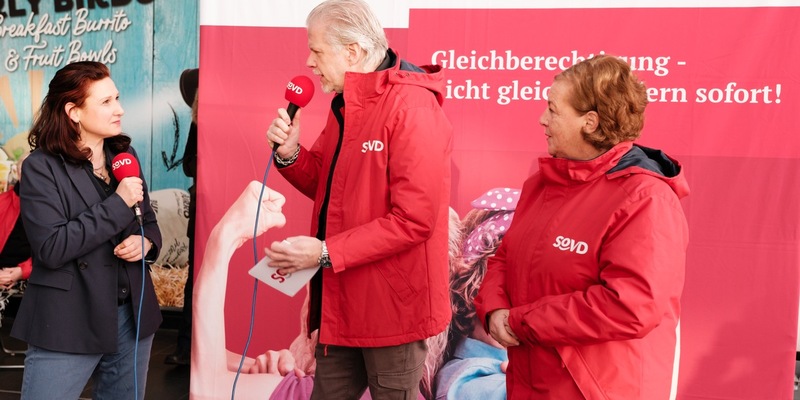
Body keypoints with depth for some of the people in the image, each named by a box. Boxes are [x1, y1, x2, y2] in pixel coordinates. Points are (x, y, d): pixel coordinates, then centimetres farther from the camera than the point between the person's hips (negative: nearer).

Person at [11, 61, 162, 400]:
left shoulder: (124, 154, 7)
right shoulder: (41, 167, -10)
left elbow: (148, 221, 15)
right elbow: (51, 248, -20)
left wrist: (146, 242, -9)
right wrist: (118, 204, -20)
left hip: (133, 317, 6)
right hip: (67, 324, -5)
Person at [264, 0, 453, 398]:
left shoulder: (413, 107, -20)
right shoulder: (345, 104, 10)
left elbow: (413, 219, -25)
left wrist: (325, 253, -24)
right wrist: (290, 154, -4)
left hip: (392, 303, -9)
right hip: (341, 298, 9)